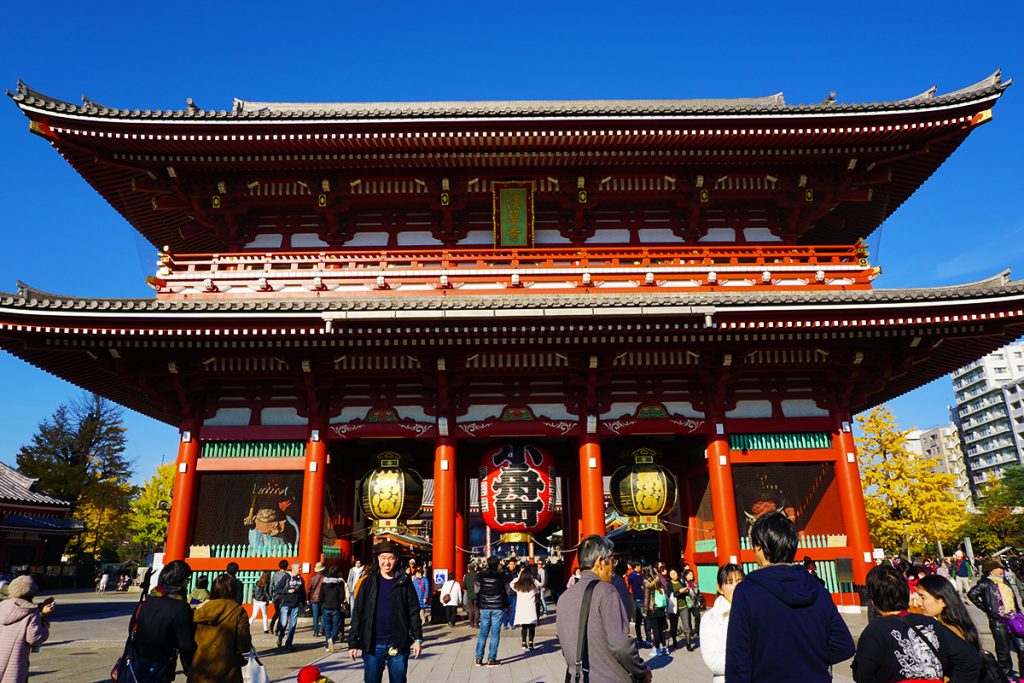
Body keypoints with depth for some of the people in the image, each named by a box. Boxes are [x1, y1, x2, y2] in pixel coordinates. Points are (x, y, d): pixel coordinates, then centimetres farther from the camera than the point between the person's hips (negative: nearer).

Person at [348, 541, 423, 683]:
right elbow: (358, 613, 1)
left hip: (398, 645, 0)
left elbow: (414, 612, 1)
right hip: (372, 645, 0)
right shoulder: (369, 582, 2)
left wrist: (418, 638, -5)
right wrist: (353, 642, -2)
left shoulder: (404, 582, 1)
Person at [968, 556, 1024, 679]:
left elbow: (1012, 597, 19)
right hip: (998, 621, -5)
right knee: (1004, 650, 7)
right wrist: (985, 609, -8)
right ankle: (1007, 675, 22)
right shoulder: (986, 583, -11)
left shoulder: (1003, 580, 10)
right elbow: (972, 594, -15)